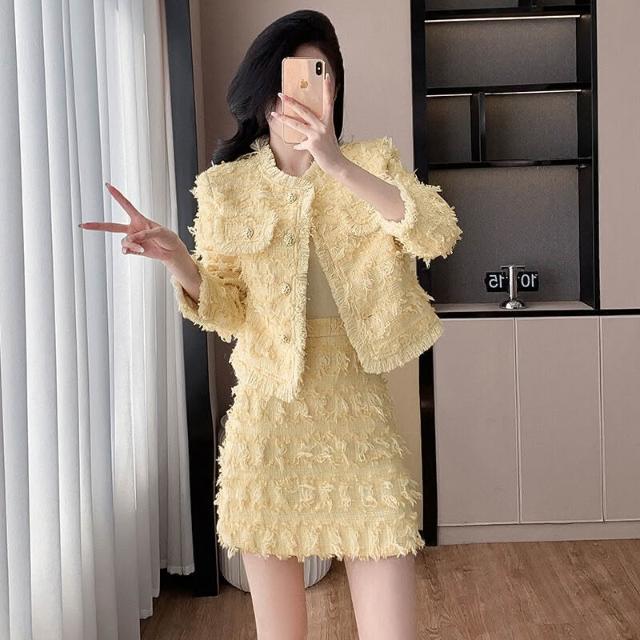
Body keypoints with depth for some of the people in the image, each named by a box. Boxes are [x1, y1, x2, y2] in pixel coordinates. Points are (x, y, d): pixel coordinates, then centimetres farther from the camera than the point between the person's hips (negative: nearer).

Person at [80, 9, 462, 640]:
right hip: (269, 410, 1)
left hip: (360, 406, 0)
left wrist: (339, 167, -22)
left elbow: (440, 233, -13)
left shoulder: (371, 163, 4)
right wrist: (177, 259, -14)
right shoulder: (226, 186, 5)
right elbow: (227, 311, 6)